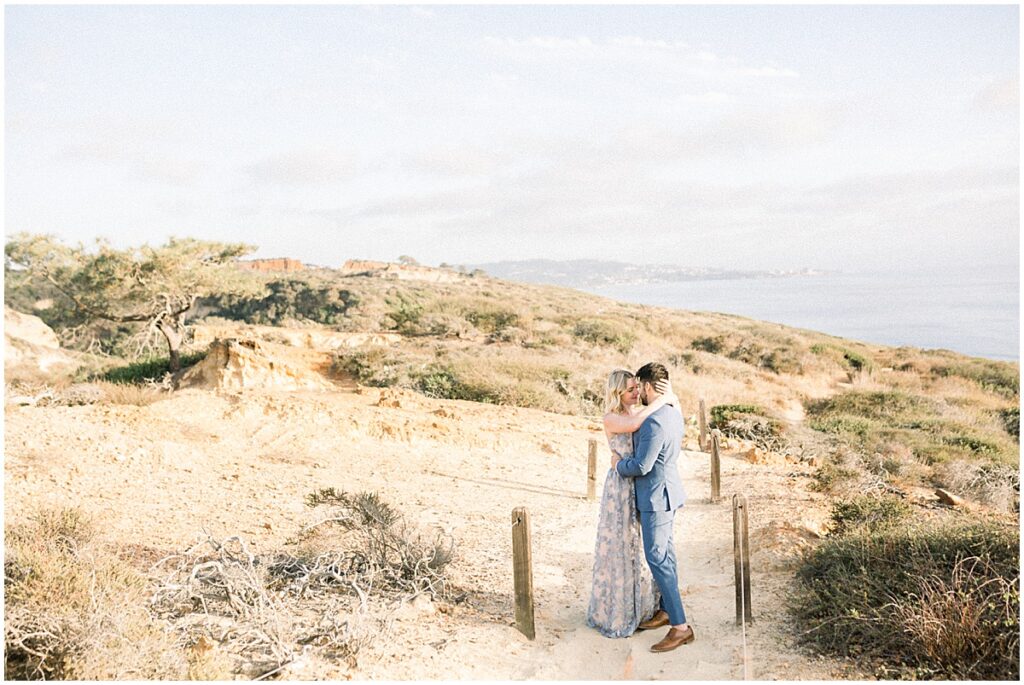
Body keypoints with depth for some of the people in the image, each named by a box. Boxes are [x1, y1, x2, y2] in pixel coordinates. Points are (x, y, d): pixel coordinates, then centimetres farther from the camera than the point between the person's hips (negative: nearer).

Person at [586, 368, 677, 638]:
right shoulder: (611, 419, -14)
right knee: (620, 548, 4)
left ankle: (641, 605, 34)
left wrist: (671, 397, -9)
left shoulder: (641, 414, 7)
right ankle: (615, 612, 18)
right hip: (622, 489, -6)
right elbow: (634, 424, -33)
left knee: (642, 546, 16)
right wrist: (662, 400, -27)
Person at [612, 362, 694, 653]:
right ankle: (665, 610, 31)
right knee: (665, 554, 18)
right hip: (666, 492, 10)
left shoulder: (654, 423, -26)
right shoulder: (674, 414, 6)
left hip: (656, 497, -10)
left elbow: (641, 466, -25)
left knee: (657, 559, -4)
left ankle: (680, 627, 1)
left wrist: (618, 464, -6)